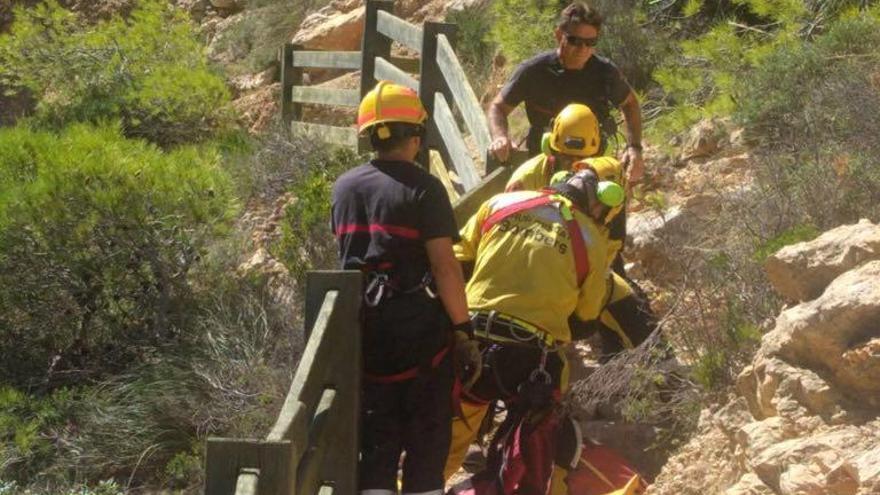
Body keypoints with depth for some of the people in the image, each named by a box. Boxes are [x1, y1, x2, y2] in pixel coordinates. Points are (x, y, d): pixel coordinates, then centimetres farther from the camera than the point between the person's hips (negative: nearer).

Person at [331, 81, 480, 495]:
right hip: (417, 321, -5)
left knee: (376, 431, 11)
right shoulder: (423, 188, -13)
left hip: (364, 321, 5)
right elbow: (444, 264, -17)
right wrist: (463, 328, -12)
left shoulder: (344, 187, 6)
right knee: (427, 433, 6)